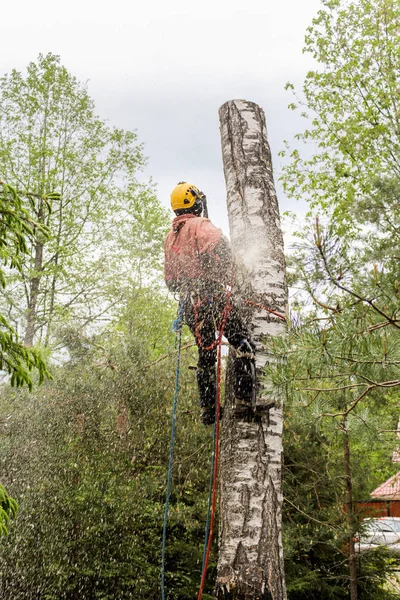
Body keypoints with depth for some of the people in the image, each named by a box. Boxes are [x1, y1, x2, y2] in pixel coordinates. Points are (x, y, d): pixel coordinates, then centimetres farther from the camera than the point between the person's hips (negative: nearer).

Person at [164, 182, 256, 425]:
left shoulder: (170, 237, 23)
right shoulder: (201, 225, 0)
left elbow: (170, 280, 22)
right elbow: (216, 248, -21)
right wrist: (225, 281, -11)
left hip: (189, 303, 8)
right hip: (213, 294, -7)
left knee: (205, 355, 14)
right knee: (244, 345, -4)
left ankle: (208, 408, 15)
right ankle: (244, 400, -13)